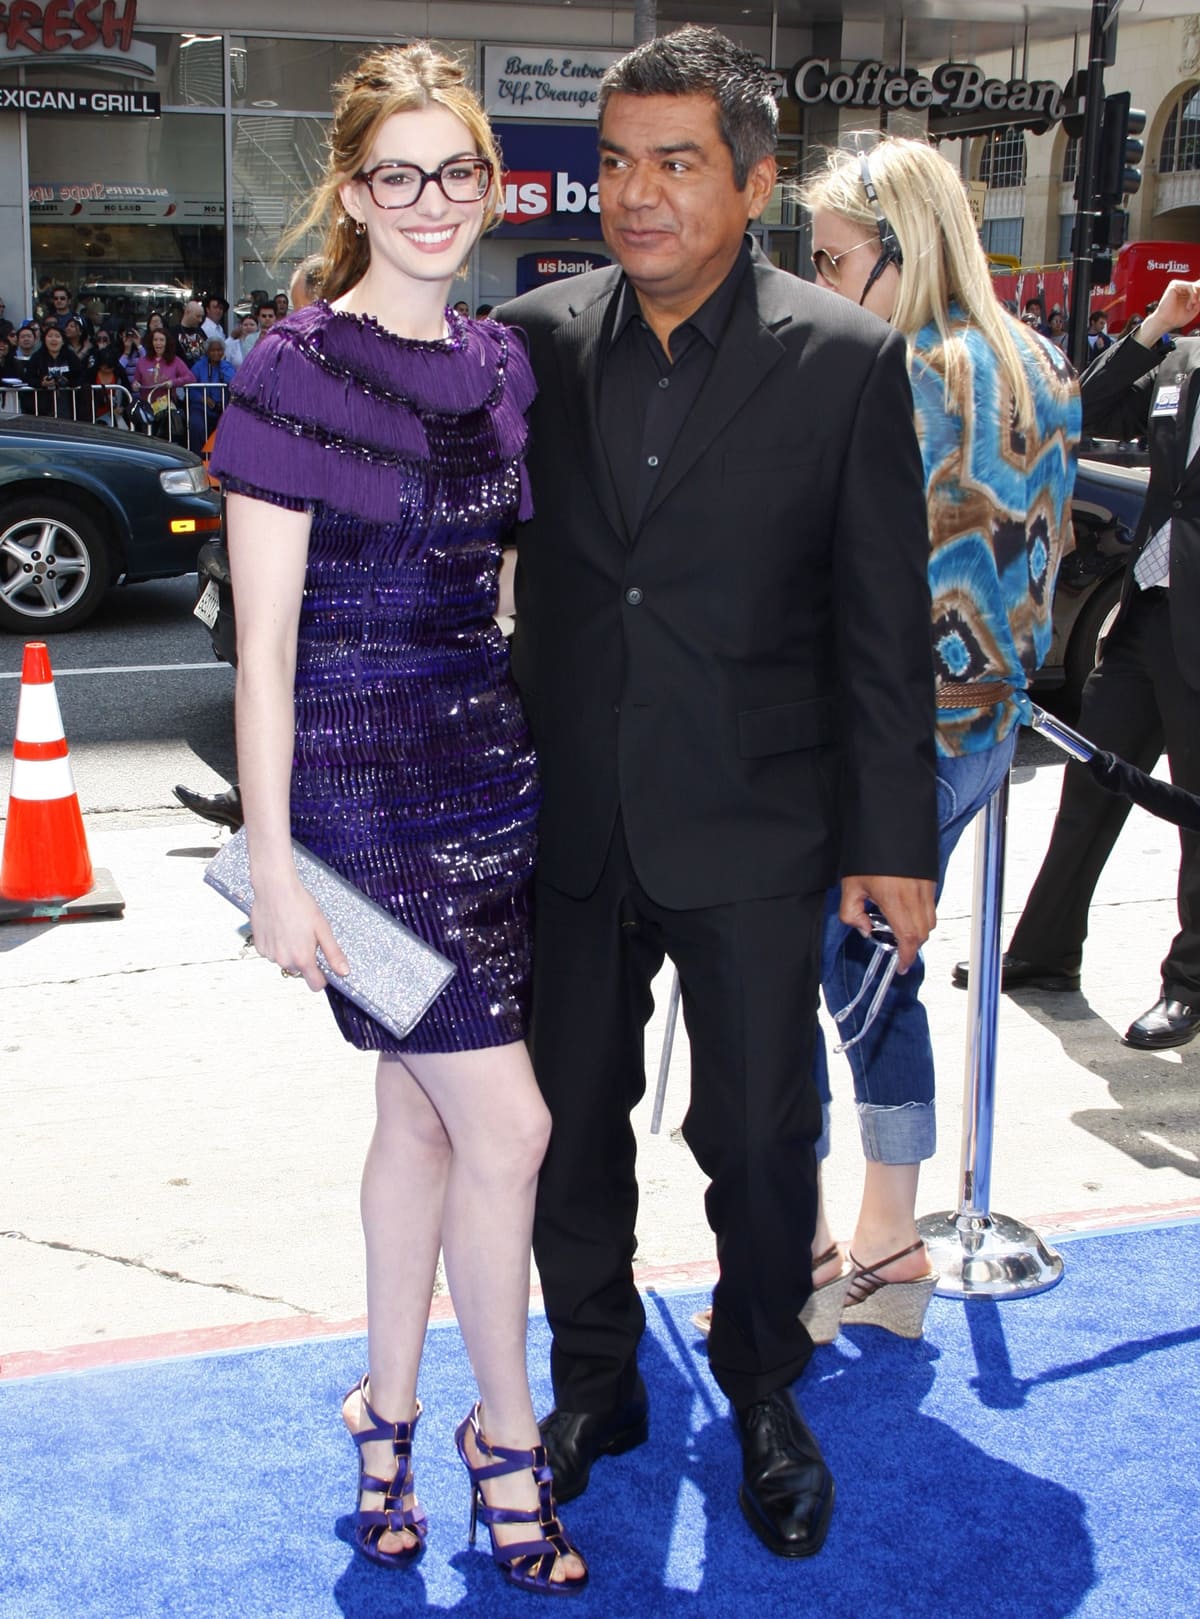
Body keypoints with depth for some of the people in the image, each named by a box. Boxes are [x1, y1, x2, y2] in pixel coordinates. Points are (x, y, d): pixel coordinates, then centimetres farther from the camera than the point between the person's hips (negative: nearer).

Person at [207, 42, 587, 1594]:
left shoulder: (501, 363, 7)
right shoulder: (293, 374, -12)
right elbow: (262, 646, -12)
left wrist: (544, 759, 13)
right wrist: (273, 866, -12)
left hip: (491, 772, 6)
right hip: (364, 793, -6)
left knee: (423, 1112, 14)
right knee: (508, 1123, -3)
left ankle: (388, 1414, 31)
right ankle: (506, 1438, 19)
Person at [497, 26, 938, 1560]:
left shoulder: (846, 361, -7)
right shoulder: (536, 339, 0)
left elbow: (884, 623, -4)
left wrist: (893, 840, -4)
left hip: (751, 835, -2)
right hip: (569, 830, 3)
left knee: (760, 1139, 9)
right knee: (568, 1128, 15)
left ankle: (764, 1400, 35)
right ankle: (593, 1385, 37)